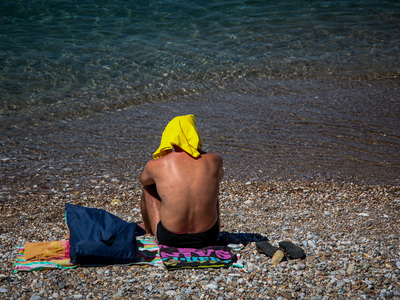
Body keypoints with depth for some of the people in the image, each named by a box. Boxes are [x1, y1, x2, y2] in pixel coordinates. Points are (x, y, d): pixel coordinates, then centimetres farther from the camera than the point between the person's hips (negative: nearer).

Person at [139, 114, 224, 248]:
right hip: (208, 238, 2)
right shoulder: (215, 160, -7)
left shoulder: (155, 165, -11)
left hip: (169, 239, -1)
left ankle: (148, 229, 53)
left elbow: (143, 180, 15)